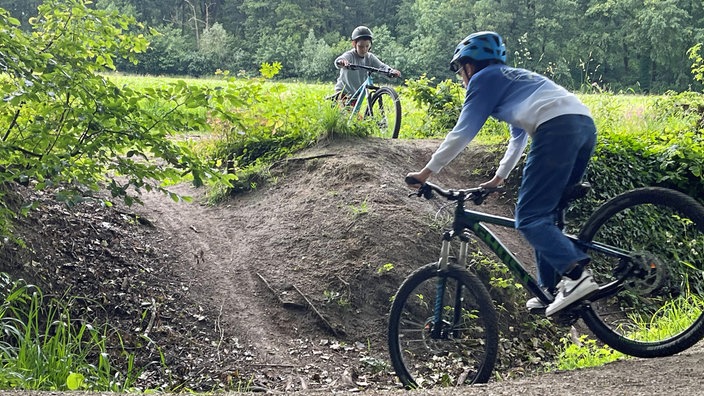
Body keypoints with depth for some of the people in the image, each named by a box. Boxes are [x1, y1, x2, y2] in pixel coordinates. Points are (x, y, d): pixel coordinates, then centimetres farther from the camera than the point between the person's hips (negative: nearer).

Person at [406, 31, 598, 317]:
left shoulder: (484, 79, 11)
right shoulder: (513, 78, 36)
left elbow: (462, 133, 6)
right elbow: (518, 137, 44)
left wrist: (427, 171, 12)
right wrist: (499, 177, 52)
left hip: (557, 129, -9)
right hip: (586, 124, 9)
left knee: (529, 218, -8)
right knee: (544, 215, 16)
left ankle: (576, 274, -23)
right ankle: (551, 289, 15)